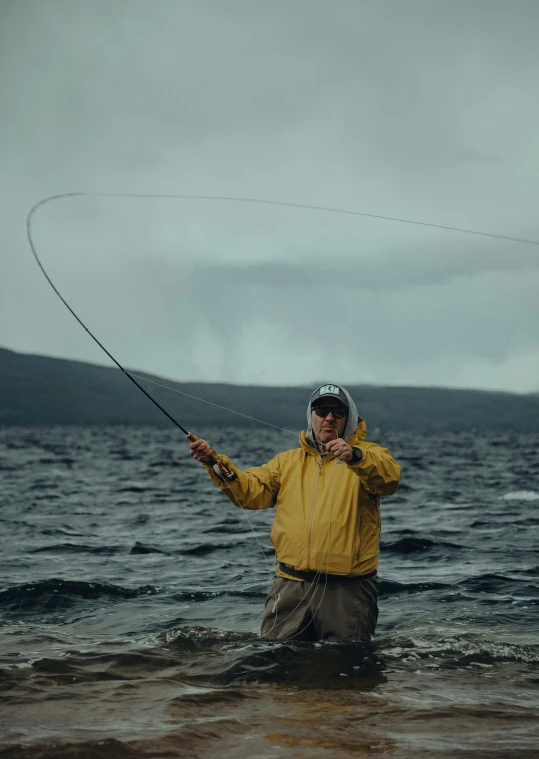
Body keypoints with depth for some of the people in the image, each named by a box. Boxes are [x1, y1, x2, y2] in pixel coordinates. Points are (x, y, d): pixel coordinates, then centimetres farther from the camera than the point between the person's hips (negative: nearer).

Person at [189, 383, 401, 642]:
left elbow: (390, 477, -15)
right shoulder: (288, 461, 19)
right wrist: (215, 462, -8)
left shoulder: (367, 455, 7)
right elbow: (251, 490, 7)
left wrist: (355, 456, -33)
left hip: (347, 589, -3)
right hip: (292, 585, 3)